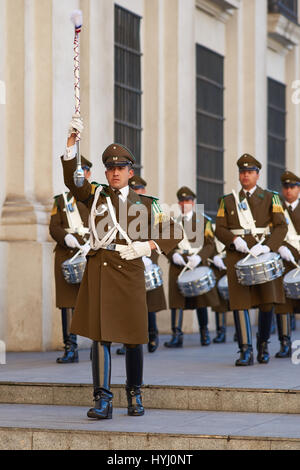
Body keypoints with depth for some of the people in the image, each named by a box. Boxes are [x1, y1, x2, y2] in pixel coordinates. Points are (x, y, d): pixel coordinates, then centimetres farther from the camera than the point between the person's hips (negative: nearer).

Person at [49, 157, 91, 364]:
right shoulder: (61, 200, 16)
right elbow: (54, 228, 7)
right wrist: (66, 237, -14)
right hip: (66, 255, 2)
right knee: (67, 301, -1)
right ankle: (71, 349, 2)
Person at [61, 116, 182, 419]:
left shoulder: (145, 205, 12)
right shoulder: (96, 195, 12)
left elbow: (173, 232, 12)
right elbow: (71, 179, -4)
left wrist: (146, 246, -5)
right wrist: (72, 141, -16)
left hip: (130, 271, 0)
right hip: (99, 270, 0)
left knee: (134, 337, 4)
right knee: (100, 335, -4)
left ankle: (134, 395, 21)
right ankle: (102, 400, -3)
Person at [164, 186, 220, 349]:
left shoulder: (203, 221, 6)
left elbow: (210, 245, 1)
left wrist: (199, 257, -15)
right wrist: (173, 255, -11)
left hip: (198, 264, -1)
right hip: (178, 264, 1)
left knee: (201, 298, 5)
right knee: (176, 299, -6)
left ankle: (204, 332, 20)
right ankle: (177, 335, -8)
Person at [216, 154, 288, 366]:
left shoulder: (270, 198, 8)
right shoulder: (228, 201, 14)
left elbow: (281, 227, -2)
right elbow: (220, 229, 8)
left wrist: (267, 246, -18)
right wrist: (234, 240, -13)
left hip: (263, 254, -1)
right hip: (237, 256, 1)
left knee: (267, 301, -4)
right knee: (240, 302, -6)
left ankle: (263, 344, 18)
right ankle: (246, 352, -2)